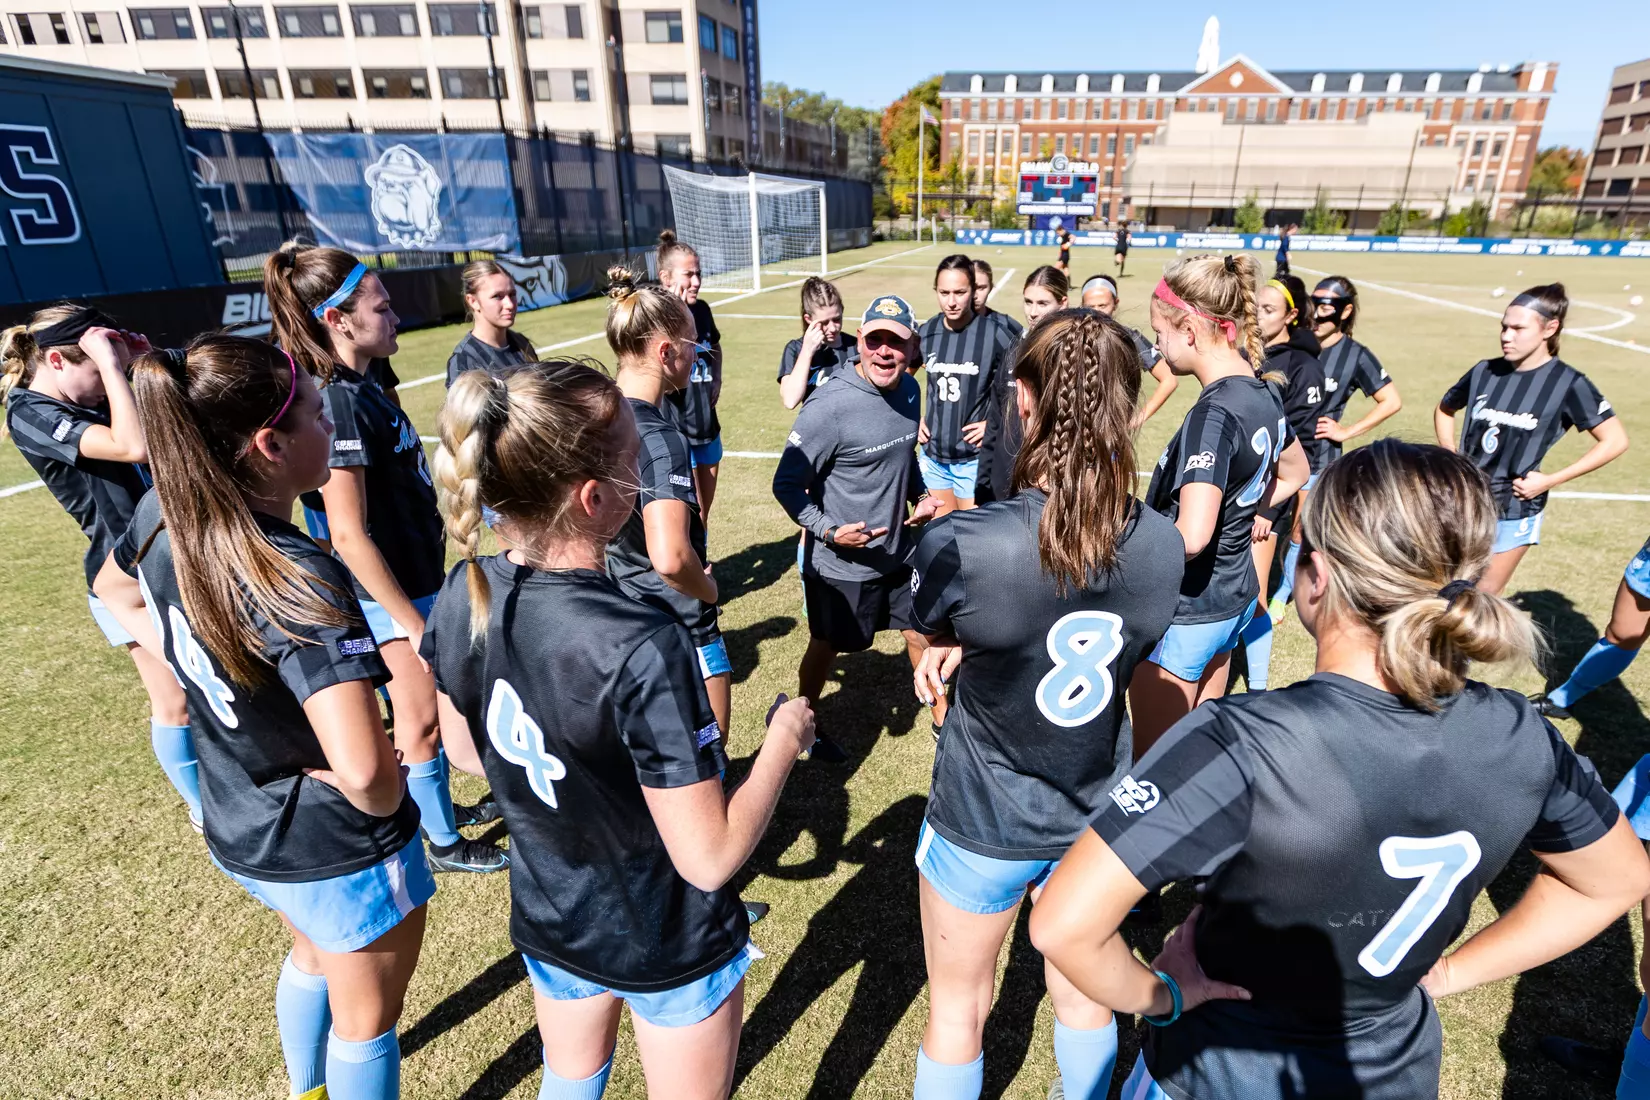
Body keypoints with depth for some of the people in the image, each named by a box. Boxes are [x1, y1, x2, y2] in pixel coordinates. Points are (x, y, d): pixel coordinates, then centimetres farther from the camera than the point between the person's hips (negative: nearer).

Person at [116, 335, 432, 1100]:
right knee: (365, 1019, 21)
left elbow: (111, 587, 15)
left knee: (313, 955, 36)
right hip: (339, 850, -8)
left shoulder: (162, 518, -11)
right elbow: (362, 769, -44)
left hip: (240, 830, 8)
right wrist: (385, 803, -22)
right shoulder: (299, 582, -35)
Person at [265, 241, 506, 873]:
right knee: (422, 719, 8)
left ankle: (439, 808, 42)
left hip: (416, 577, 9)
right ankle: (444, 843, 27)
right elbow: (349, 535, -25)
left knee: (425, 708, 23)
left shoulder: (358, 389, 5)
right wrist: (413, 625, -22)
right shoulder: (338, 402, -23)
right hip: (392, 595, -9)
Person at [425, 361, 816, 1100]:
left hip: (548, 924, 5)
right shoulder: (641, 650, -37)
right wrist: (784, 739, -15)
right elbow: (709, 859, -28)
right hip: (668, 946, -5)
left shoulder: (462, 597, -17)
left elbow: (466, 751, 1)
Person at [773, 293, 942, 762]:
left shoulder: (909, 390, -2)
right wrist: (830, 531, -28)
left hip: (898, 552, 6)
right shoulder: (829, 407, -25)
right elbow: (786, 484, -20)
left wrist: (921, 494, 2)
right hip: (840, 565, -6)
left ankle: (942, 718, 43)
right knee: (826, 647, 16)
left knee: (921, 633, 18)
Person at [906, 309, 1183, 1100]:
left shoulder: (960, 545, -30)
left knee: (957, 1013, 22)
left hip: (982, 823, -3)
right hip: (1095, 816, 4)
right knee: (1085, 995, 30)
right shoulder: (1161, 545, -15)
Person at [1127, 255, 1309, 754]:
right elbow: (1296, 474, 22)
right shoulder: (1263, 395, 3)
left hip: (1184, 610, -9)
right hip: (1234, 595, 9)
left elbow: (1191, 536, -33)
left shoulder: (1214, 413, -24)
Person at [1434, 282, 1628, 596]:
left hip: (1514, 512, -3)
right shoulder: (1485, 371, -2)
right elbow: (1444, 410, 16)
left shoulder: (1568, 383, -11)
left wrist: (1550, 481, -14)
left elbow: (1615, 441, -9)